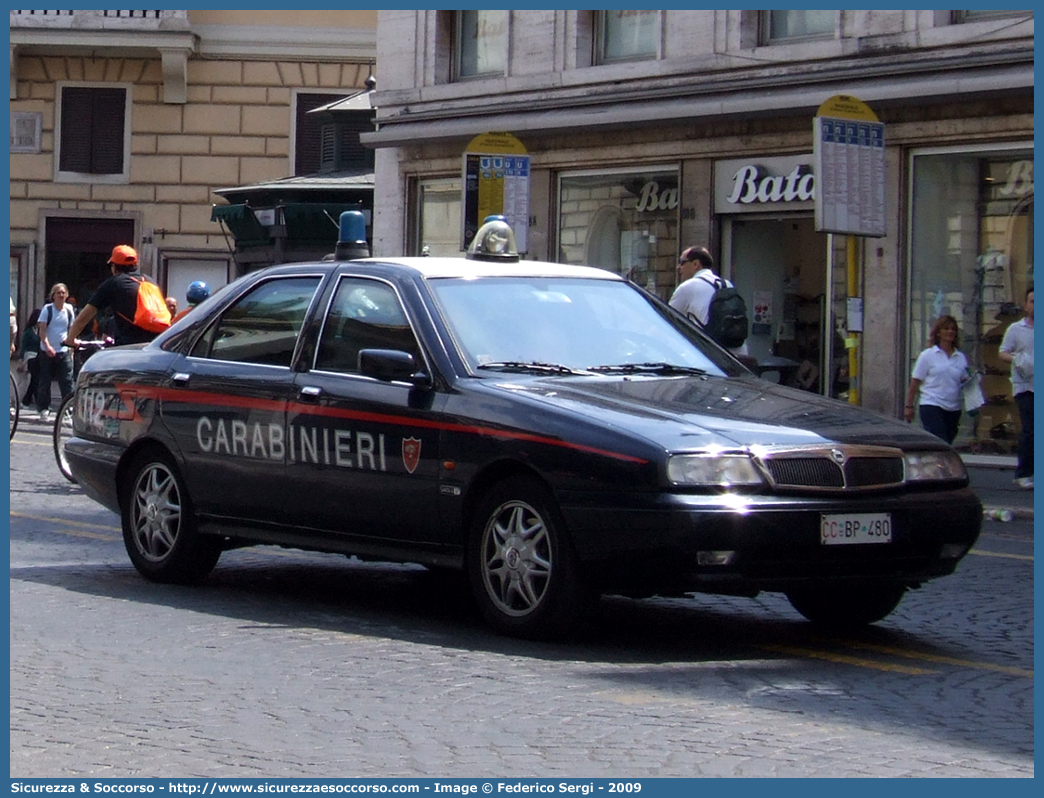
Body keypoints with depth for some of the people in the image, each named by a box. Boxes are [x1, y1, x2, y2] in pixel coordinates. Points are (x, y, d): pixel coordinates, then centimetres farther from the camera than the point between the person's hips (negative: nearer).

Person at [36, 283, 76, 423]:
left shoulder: (69, 310, 6)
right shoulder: (47, 309, -5)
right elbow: (42, 330, -9)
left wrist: (71, 349, 13)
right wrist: (47, 346, -22)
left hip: (64, 351, 2)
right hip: (47, 352, -2)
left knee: (67, 381, -5)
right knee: (44, 381, 3)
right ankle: (44, 409, 13)